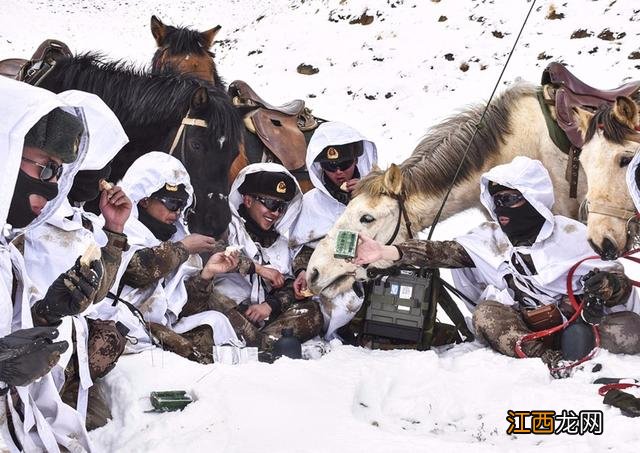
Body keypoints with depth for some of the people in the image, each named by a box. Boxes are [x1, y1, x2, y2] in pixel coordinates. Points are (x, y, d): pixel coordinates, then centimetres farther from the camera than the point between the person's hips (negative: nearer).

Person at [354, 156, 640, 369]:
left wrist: (608, 285, -22)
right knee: (486, 313, -31)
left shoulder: (571, 234, 2)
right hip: (522, 323, 2)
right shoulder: (487, 238, 8)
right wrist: (385, 252, -17)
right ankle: (551, 360, -41)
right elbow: (442, 252, -4)